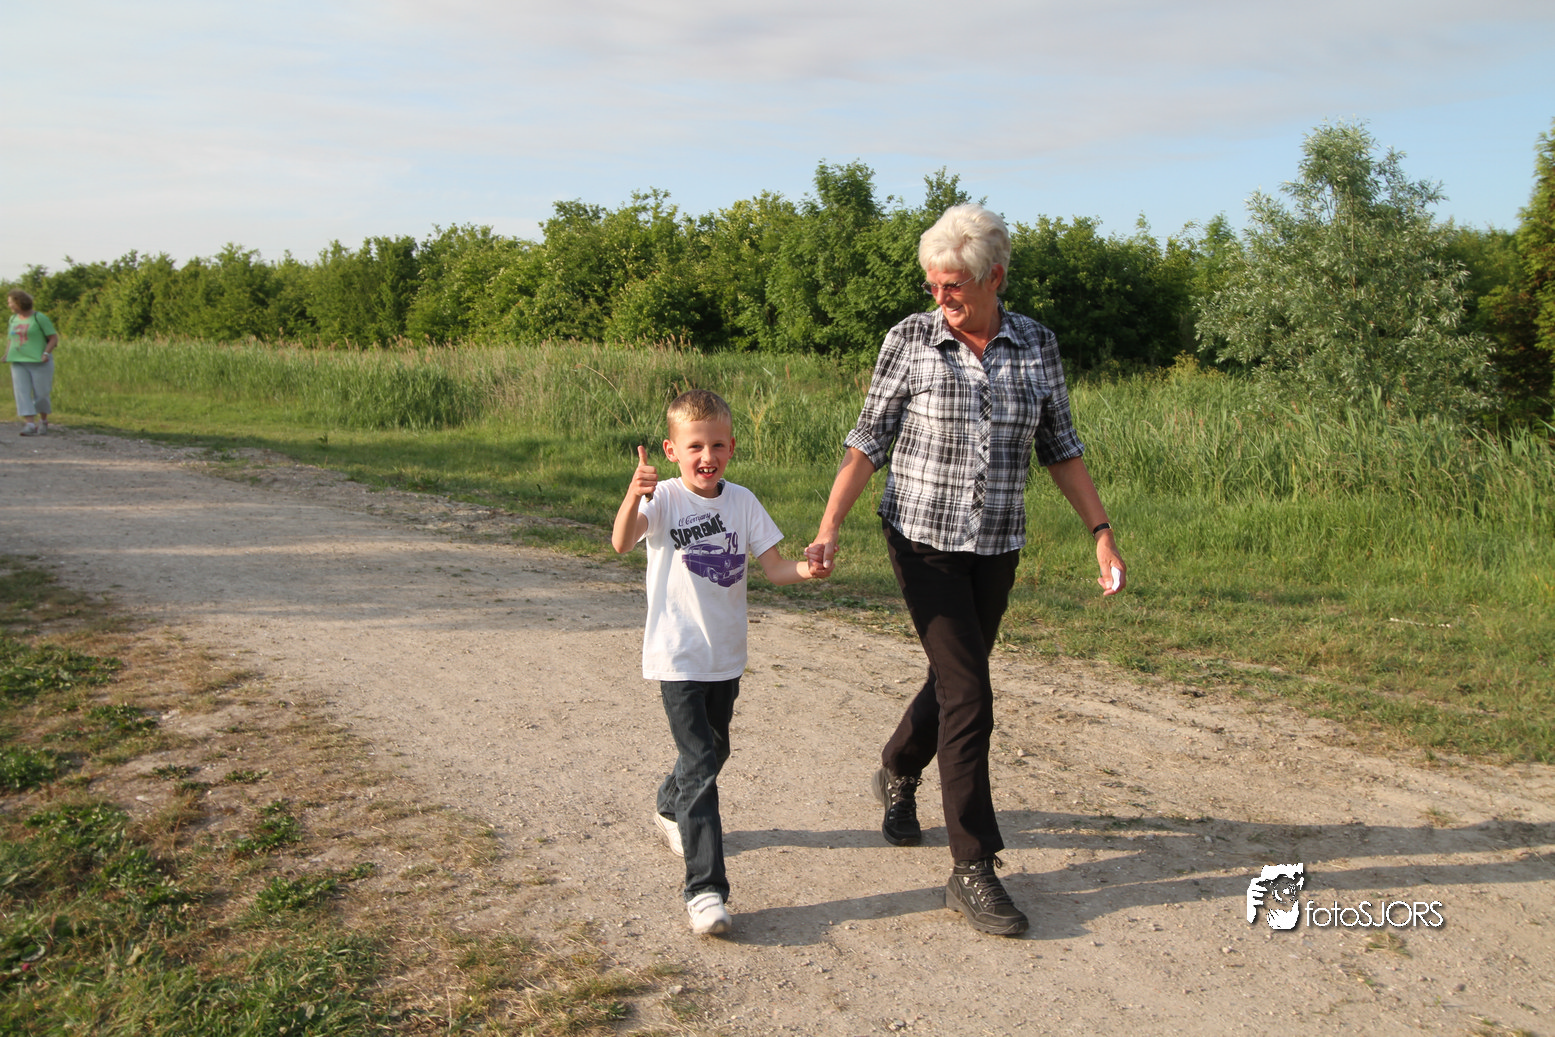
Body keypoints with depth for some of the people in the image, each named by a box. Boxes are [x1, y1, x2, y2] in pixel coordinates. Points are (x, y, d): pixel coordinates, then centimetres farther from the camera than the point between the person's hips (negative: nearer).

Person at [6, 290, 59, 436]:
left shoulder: (39, 318, -5)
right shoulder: (13, 319, 13)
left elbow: (54, 338, -5)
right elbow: (10, 340, 23)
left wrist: (46, 353, -18)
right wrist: (7, 354, 8)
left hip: (39, 362, -5)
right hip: (18, 363, 5)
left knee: (41, 394, 0)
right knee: (22, 393, -9)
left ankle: (43, 420, 23)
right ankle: (30, 424, -14)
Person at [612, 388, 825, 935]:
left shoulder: (742, 501, 0)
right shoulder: (663, 499, -13)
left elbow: (774, 567, -2)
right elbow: (622, 543, -31)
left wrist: (805, 570, -24)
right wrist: (634, 496, -50)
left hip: (726, 654, 6)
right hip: (677, 657, -5)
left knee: (713, 749, 23)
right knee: (700, 764, -13)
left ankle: (672, 810, 53)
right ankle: (705, 889, -11)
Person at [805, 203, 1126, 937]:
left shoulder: (1036, 345, 0)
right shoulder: (911, 340, -7)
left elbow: (1060, 449, 6)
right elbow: (868, 442, -6)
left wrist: (1102, 535, 0)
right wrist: (829, 530, -16)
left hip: (996, 547, 4)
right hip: (922, 540, -4)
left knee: (954, 678, 18)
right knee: (969, 697, -10)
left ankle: (898, 773, 48)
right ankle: (973, 871, 0)